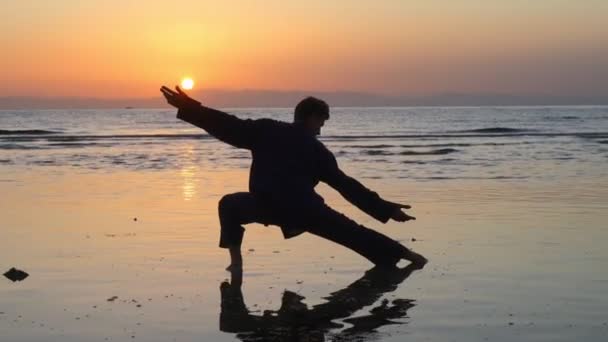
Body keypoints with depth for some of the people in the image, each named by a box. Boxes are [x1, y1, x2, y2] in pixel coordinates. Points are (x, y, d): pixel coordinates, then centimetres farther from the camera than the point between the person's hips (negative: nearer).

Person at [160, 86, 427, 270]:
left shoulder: (267, 130, 18)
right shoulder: (318, 151, 20)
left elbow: (228, 127, 8)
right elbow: (348, 187, 18)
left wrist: (189, 108, 11)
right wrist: (386, 209, 22)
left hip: (266, 205, -1)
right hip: (306, 209, 1)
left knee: (229, 205, 28)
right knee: (353, 233, 11)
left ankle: (236, 259, 13)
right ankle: (404, 254, 5)